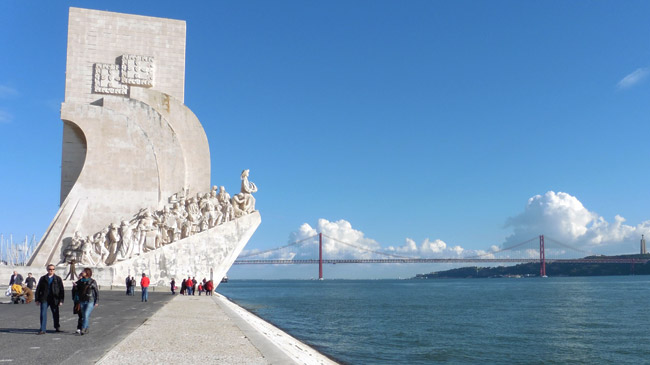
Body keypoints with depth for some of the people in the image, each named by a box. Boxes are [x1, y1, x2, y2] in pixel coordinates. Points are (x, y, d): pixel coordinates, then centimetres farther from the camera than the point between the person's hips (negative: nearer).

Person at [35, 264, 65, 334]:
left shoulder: (58, 279, 4)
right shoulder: (43, 278, 7)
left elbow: (62, 290, 2)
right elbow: (38, 289, 9)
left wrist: (61, 300, -5)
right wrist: (37, 299, 2)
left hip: (54, 300, 0)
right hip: (44, 299, 0)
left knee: (55, 314, 9)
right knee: (43, 314, -7)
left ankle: (57, 327, 28)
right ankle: (42, 330, -4)